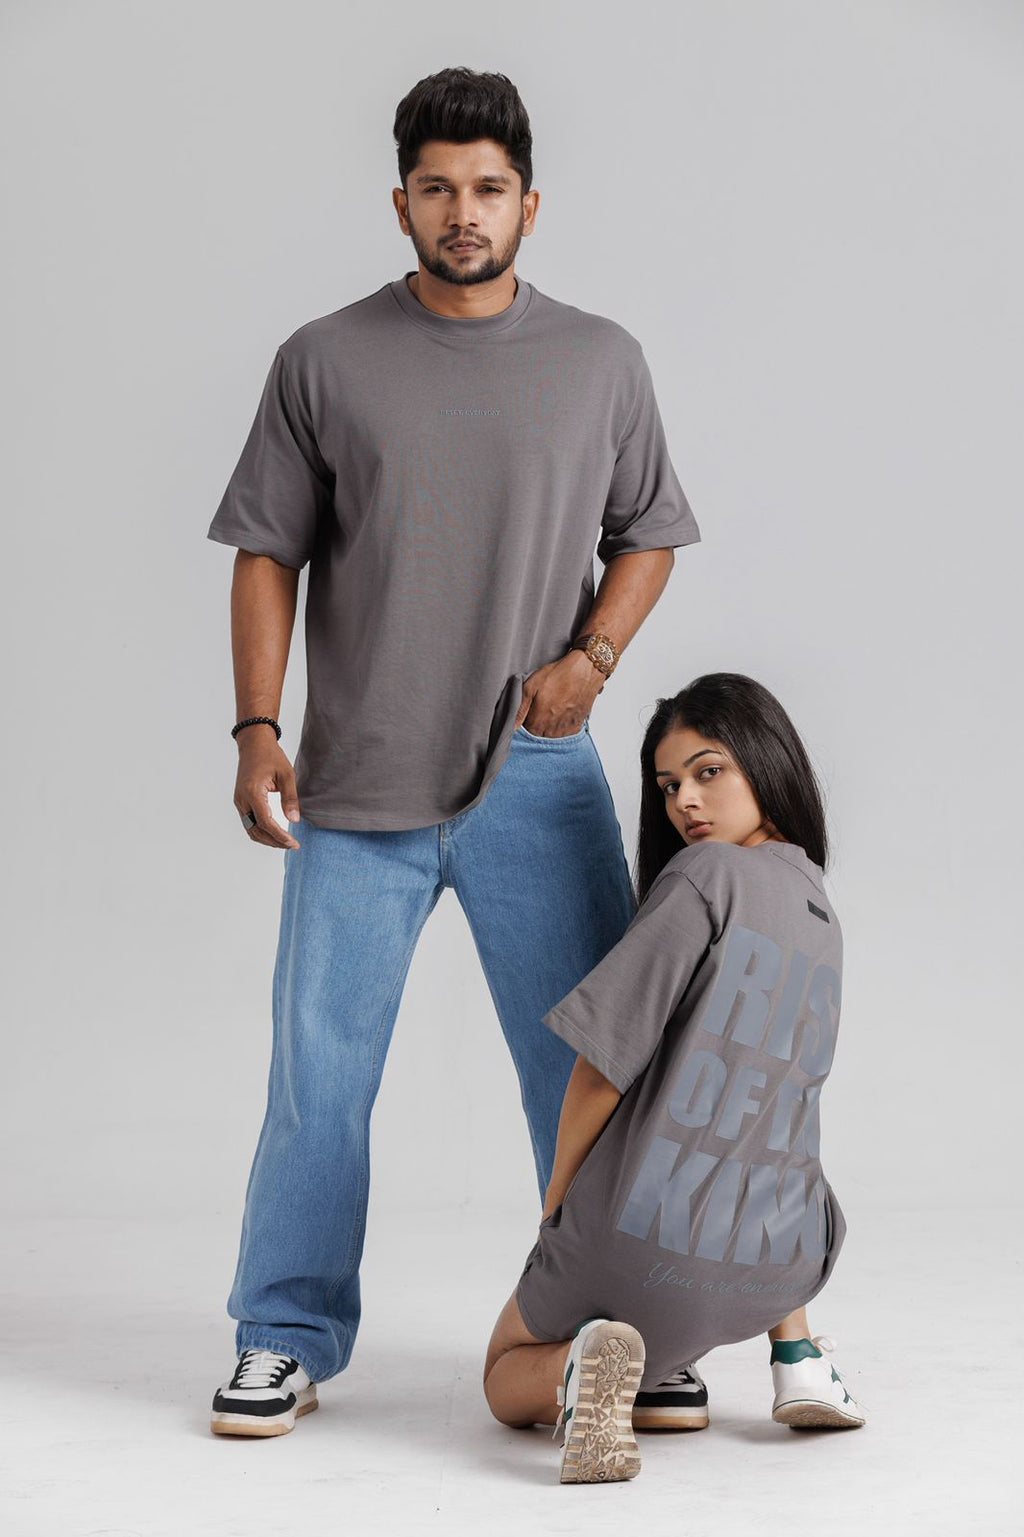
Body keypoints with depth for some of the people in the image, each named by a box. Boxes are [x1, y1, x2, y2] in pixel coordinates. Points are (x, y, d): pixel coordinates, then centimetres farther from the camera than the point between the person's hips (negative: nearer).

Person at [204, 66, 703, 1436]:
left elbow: (649, 532, 15)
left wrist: (592, 655, -3)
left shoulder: (600, 361, 7)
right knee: (319, 1072, 2)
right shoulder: (324, 362, 4)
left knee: (591, 1063, 3)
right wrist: (258, 729, -4)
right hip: (358, 780, 0)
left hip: (539, 774, 1)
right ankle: (287, 1343, 15)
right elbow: (268, 556, 5)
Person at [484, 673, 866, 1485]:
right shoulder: (822, 915, 10)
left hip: (642, 1251, -6)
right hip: (776, 1269, 6)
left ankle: (580, 1367, -13)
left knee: (508, 1382, 22)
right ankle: (796, 1355, 21)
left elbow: (604, 1067, -12)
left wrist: (557, 1205, 2)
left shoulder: (704, 876, -12)